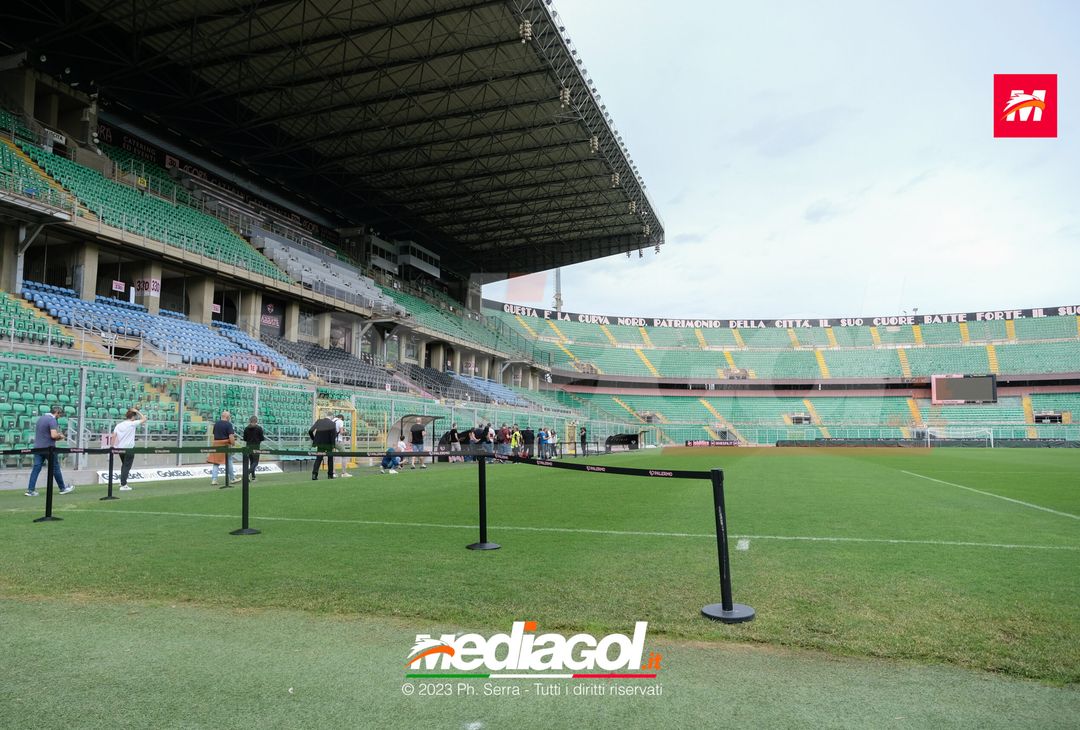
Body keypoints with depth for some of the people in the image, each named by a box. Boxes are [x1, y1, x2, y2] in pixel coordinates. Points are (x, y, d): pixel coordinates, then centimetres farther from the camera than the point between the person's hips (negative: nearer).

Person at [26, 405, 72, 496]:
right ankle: (63, 488, 16)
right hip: (48, 448, -7)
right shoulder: (52, 420, -14)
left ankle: (30, 490, -3)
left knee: (36, 468, 3)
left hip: (38, 447, 7)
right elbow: (54, 435, -24)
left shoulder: (41, 418, 14)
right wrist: (60, 436, -3)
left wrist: (57, 436, 18)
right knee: (55, 468, 5)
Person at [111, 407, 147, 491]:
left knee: (124, 465, 22)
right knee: (127, 466, -1)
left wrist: (113, 447, 4)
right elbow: (144, 419, -2)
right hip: (129, 448, -6)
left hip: (120, 448, 6)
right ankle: (123, 485, -5)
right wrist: (137, 411, 3)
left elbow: (114, 436, 2)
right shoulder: (132, 424, -8)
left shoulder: (119, 425, 8)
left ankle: (122, 482, 28)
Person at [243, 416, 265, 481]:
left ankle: (253, 476, 16)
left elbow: (245, 439, 7)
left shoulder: (246, 428, 4)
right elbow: (262, 439, -6)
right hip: (256, 447, -5)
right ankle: (248, 472, -24)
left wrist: (245, 447, 18)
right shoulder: (259, 428, -9)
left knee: (251, 461, 15)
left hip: (248, 446, 5)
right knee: (255, 462, 0)